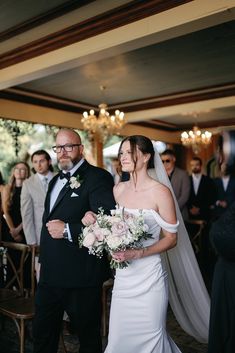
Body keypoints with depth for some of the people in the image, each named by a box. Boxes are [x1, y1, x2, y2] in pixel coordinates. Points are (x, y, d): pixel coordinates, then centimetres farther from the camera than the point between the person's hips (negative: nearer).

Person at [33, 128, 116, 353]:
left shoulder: (97, 177, -13)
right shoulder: (56, 180, 14)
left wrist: (68, 230, -25)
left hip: (80, 276, -7)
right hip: (49, 275, 8)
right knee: (42, 334, 20)